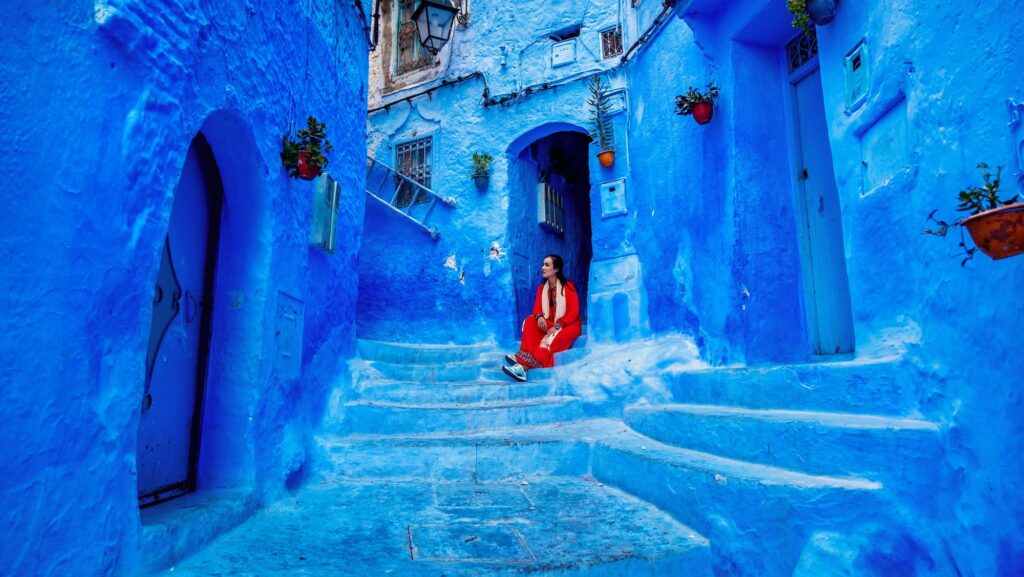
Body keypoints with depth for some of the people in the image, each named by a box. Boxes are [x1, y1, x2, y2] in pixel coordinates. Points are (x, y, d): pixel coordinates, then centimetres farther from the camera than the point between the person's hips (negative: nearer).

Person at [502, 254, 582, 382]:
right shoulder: (542, 288, 8)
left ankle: (525, 366, -51)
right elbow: (536, 309, -2)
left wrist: (557, 326, -28)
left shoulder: (568, 286, -8)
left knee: (551, 339, -36)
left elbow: (574, 311, -16)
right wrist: (539, 317, -28)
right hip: (550, 324, 5)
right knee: (530, 320, -22)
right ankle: (524, 359, -39)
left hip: (569, 325, -5)